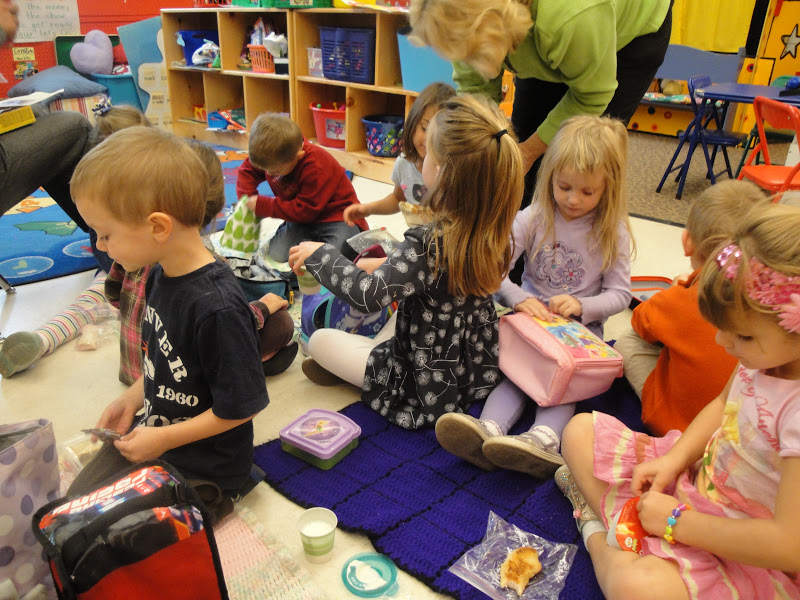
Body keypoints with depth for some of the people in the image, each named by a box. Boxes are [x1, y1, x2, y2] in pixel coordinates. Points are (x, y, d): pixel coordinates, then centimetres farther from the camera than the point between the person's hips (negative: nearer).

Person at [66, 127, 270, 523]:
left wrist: (163, 439, -15)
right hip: (150, 432, 9)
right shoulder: (160, 275, -4)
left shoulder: (215, 306, -32)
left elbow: (241, 406, -24)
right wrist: (132, 398, 3)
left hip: (201, 465, -8)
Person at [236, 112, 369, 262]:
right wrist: (247, 199, -4)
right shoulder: (272, 156, -7)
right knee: (277, 253, -16)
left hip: (336, 215, -6)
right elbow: (247, 170, 14)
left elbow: (305, 211, -27)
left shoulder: (316, 168, -30)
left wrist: (262, 206, -22)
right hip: (301, 218, 7)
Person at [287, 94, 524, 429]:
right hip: (477, 371, 8)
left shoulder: (428, 243, -33)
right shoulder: (492, 231, -8)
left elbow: (368, 295, -32)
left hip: (429, 390, -7)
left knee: (319, 341, 4)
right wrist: (386, 264, 12)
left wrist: (319, 254, -16)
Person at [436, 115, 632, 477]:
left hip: (581, 327, 0)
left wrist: (580, 305, -20)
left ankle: (544, 438, -51)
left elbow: (620, 294, 0)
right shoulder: (533, 218, -1)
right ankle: (490, 428, -50)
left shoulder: (613, 232, -1)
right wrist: (519, 299, -26)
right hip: (531, 318, 1)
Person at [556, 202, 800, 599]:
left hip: (752, 560, -7)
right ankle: (616, 522, -5)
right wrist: (674, 458, -5)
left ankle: (599, 539, -4)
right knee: (580, 429, 6)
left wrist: (678, 521, -22)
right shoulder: (765, 351, -9)